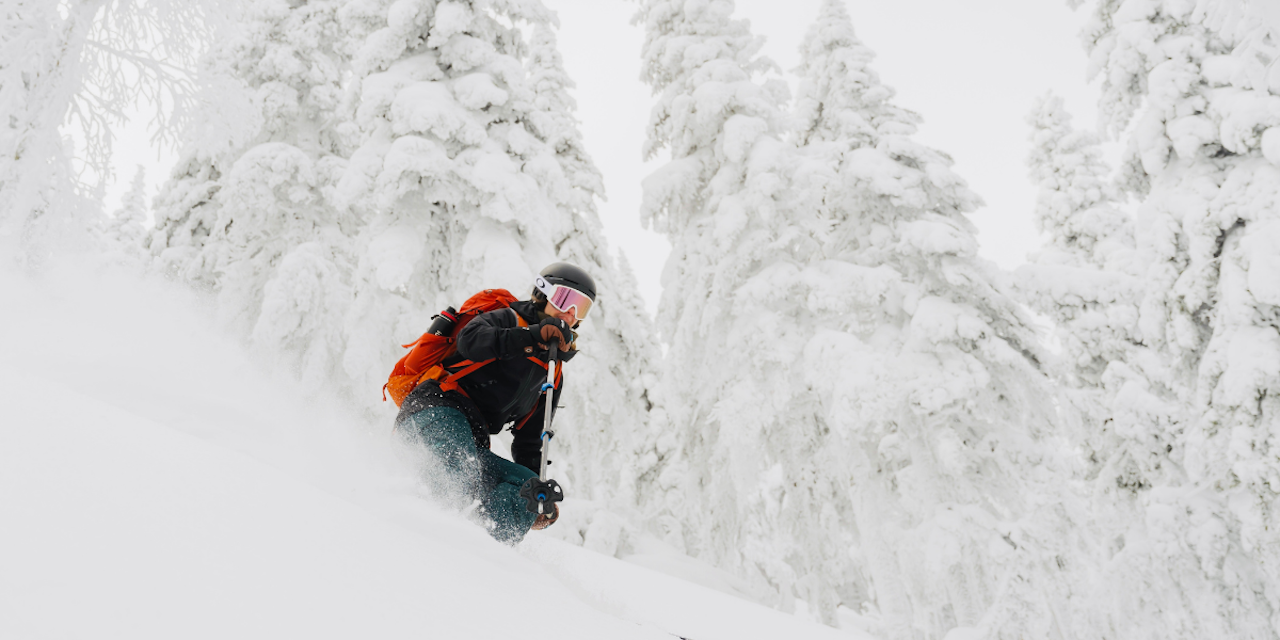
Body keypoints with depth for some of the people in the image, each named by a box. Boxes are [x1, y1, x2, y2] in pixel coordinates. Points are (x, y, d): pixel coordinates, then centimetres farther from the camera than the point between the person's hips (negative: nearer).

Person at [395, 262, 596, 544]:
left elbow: (529, 441, 27)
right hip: (438, 410, -7)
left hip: (470, 443, 7)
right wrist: (532, 336, -20)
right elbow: (469, 339, -16)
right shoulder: (507, 320, 8)